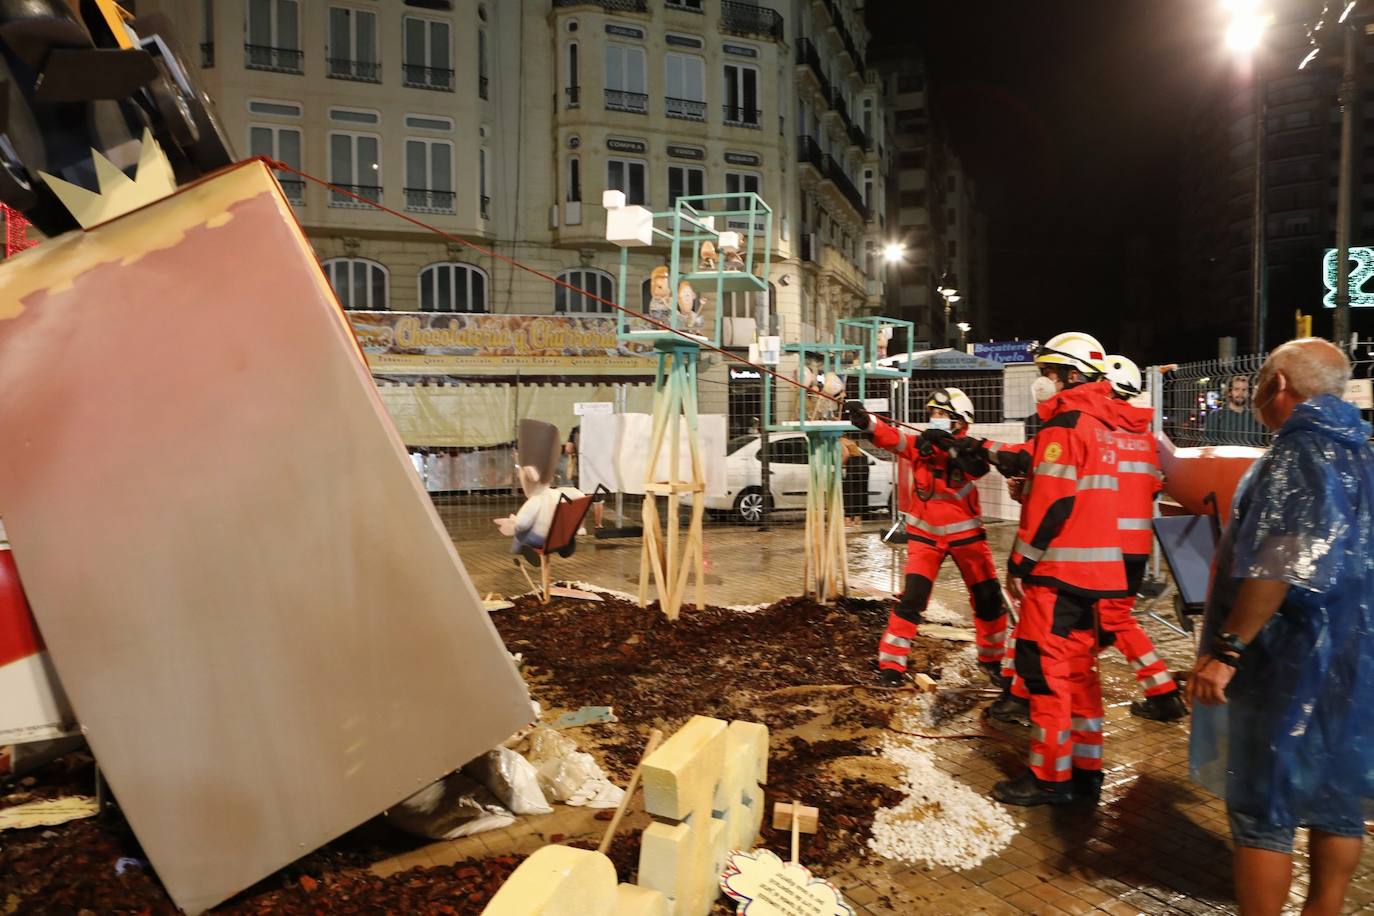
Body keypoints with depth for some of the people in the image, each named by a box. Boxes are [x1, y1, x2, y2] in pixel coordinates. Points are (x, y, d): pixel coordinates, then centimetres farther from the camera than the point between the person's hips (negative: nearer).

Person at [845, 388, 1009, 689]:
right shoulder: (919, 444, -5)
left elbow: (978, 466, -30)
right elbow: (890, 436, -23)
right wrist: (865, 420, -44)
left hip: (965, 534, 1)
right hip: (925, 535, -1)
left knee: (989, 599, 7)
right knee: (911, 599, -11)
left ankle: (992, 658, 30)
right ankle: (890, 664, -2)